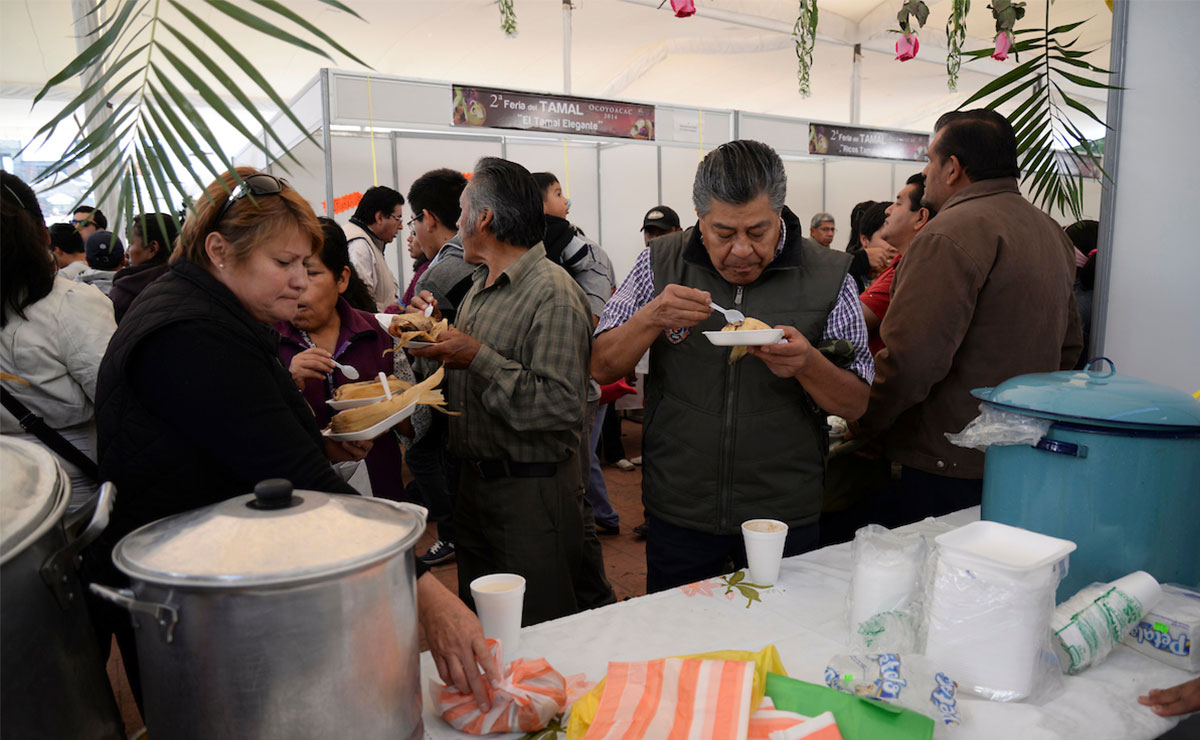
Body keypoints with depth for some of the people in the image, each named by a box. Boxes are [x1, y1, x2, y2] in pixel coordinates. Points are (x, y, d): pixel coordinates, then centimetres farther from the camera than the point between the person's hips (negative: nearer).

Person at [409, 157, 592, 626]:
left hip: (532, 493, -9)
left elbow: (561, 404, -27)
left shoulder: (554, 294, -18)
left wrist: (478, 357, -24)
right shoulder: (481, 286, 12)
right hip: (474, 481, 9)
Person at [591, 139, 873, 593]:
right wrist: (652, 318, -21)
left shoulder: (828, 276, -6)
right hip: (679, 512, 1)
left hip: (784, 515, 0)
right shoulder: (661, 262, -4)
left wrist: (807, 365, -24)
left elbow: (856, 405, -4)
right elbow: (602, 368, -3)